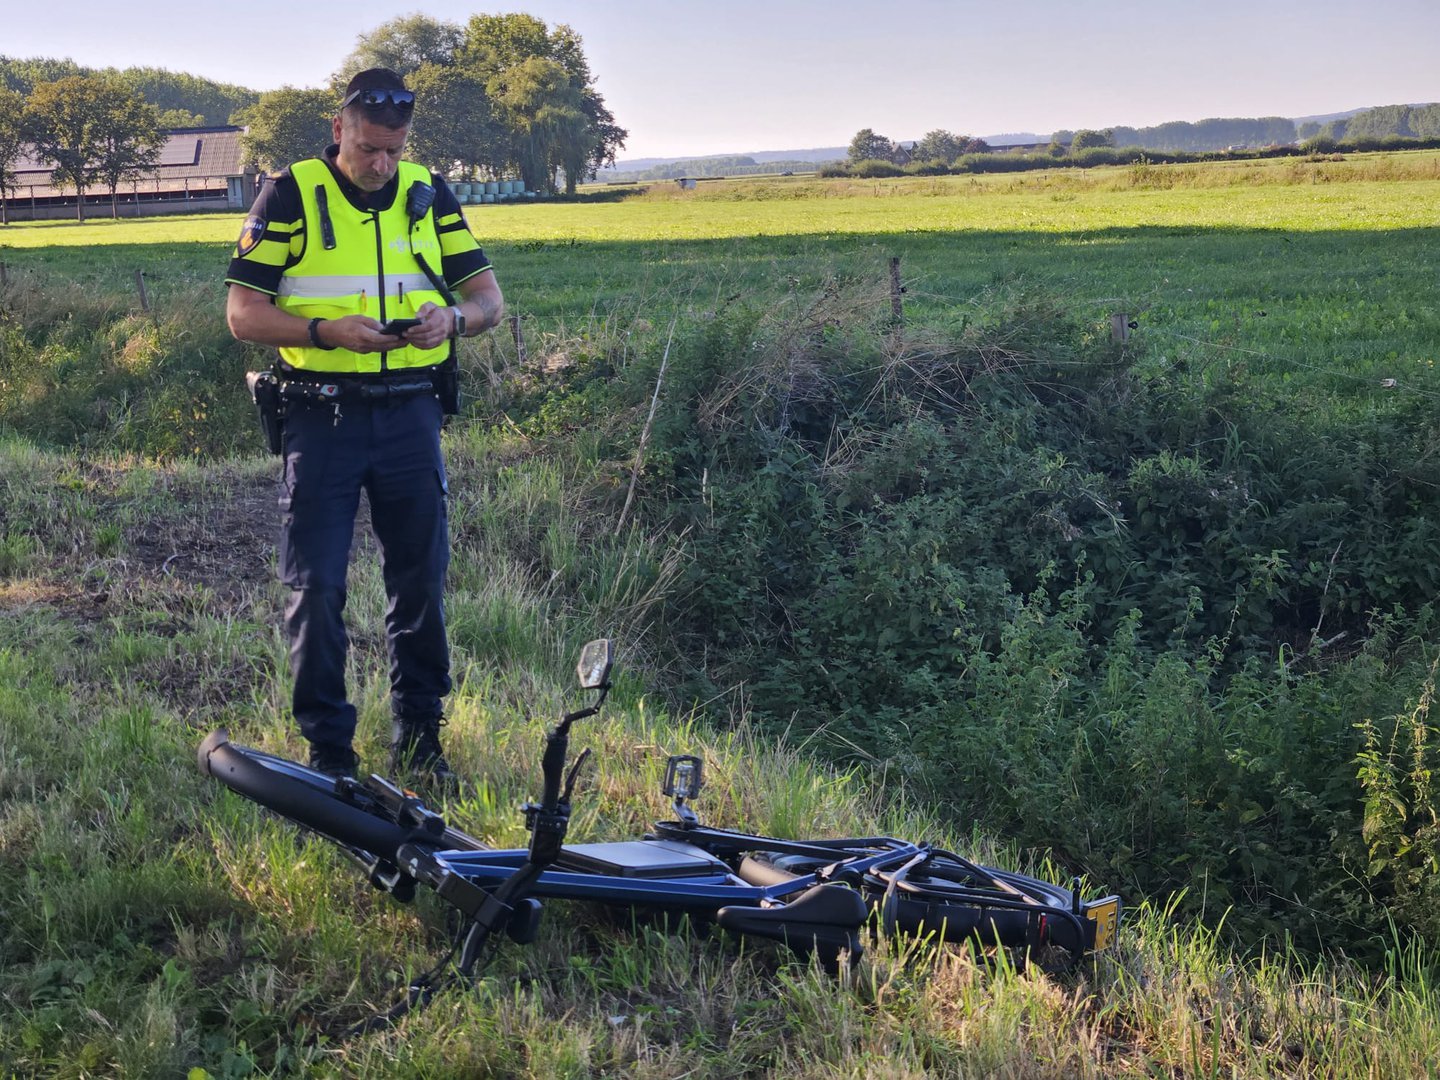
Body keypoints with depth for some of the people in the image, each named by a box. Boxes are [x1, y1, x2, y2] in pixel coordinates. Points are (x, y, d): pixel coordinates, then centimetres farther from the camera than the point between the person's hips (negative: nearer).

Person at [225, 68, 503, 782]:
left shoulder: (428, 194, 8)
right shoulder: (289, 195, -2)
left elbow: (489, 298, 8)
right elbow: (243, 314, -5)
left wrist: (452, 318, -15)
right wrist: (327, 331, -21)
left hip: (410, 414, 3)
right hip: (321, 418, -3)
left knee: (420, 580, 7)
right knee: (315, 587, -2)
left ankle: (419, 740, 20)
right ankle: (327, 750, 11)